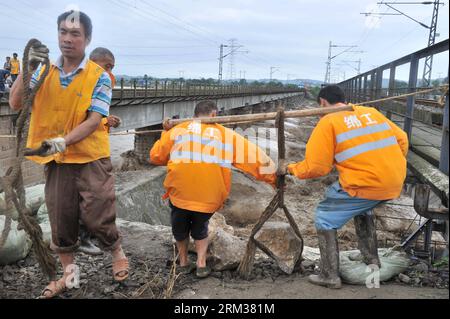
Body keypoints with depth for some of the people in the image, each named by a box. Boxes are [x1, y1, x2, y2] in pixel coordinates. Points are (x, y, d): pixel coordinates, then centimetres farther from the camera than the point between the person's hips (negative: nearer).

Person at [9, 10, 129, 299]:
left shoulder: (99, 76, -8)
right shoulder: (45, 72, 5)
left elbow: (94, 121, -14)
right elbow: (15, 104, -4)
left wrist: (63, 141, -28)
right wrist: (27, 69, -17)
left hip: (91, 159, -4)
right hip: (57, 161, 4)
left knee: (96, 216, 2)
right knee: (60, 219, 11)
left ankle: (118, 253, 31)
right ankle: (68, 272, 31)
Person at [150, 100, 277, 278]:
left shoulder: (178, 130, 12)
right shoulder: (226, 134, 11)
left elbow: (155, 157, 17)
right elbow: (252, 154, 10)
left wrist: (166, 133, 30)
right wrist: (272, 176, 17)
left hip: (180, 192, 0)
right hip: (209, 196, 0)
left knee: (180, 227, 29)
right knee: (200, 227, 30)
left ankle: (184, 263, 42)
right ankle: (201, 264, 21)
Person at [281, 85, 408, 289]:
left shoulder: (328, 121, -2)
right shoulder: (371, 112, 17)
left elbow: (316, 167, -7)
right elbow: (401, 139, 17)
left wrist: (291, 169, 10)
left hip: (365, 184, -7)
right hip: (395, 182, 7)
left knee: (325, 217, 9)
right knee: (362, 208, 34)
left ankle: (330, 276, 9)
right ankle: (371, 258, 39)